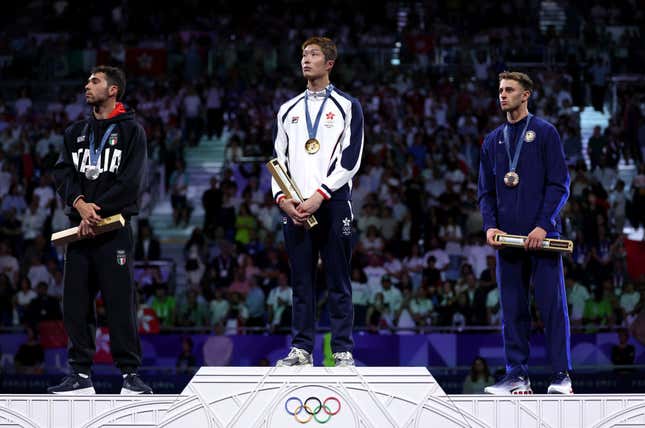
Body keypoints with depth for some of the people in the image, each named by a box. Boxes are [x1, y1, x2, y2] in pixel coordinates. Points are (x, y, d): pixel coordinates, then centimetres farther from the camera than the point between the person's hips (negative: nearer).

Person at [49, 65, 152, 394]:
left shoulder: (130, 131, 3)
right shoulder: (76, 132, 19)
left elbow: (130, 181, -8)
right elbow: (62, 173, 8)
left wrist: (98, 210, -15)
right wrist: (79, 203, -11)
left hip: (114, 228, -5)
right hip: (79, 228, 5)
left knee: (120, 303, -7)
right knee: (75, 304, 3)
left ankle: (130, 373, -4)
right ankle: (81, 375, 8)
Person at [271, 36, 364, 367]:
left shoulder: (347, 106, 5)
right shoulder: (288, 110, 18)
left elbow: (351, 158, -5)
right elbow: (278, 159, 15)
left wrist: (319, 195, -13)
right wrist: (282, 197, -2)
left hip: (332, 203, -4)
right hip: (295, 206, 4)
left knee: (338, 281, -2)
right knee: (301, 281, 5)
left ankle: (343, 351, 0)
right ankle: (301, 349, 9)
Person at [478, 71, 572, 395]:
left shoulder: (545, 133, 3)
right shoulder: (492, 141, 16)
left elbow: (559, 185, -3)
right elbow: (486, 191, 16)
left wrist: (544, 225, -14)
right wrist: (490, 226, -1)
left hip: (542, 236, -4)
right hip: (508, 237, 4)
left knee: (552, 305, -5)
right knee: (512, 309, 3)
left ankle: (561, 375, -2)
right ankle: (517, 375, 7)